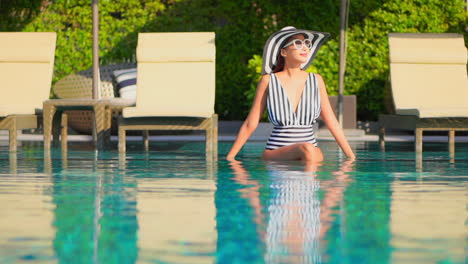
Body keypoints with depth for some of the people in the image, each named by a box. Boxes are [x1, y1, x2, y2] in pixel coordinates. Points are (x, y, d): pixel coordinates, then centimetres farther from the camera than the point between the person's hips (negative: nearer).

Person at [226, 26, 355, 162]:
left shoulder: (316, 81, 9)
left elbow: (331, 122, 12)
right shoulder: (268, 81, 1)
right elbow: (250, 124, 5)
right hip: (275, 155, -3)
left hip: (313, 153, 3)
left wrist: (351, 156, 9)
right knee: (306, 149, -33)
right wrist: (230, 157, 4)